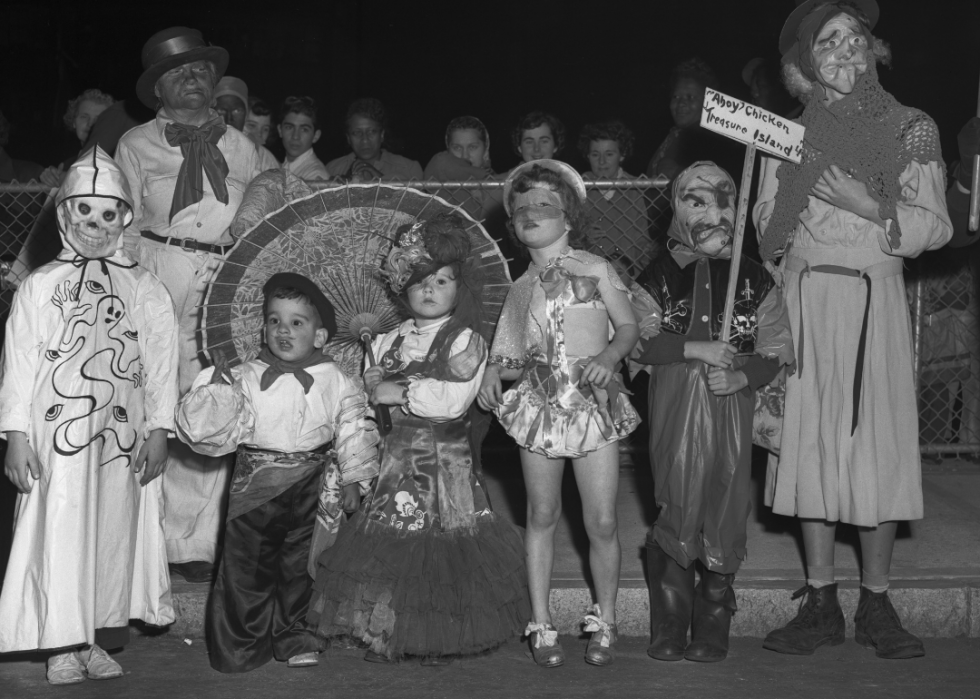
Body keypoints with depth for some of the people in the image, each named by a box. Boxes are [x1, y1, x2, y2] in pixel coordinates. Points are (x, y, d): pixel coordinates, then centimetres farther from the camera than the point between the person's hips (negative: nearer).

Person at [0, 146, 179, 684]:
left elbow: (161, 362, 5)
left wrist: (158, 430, -2)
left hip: (122, 437, 1)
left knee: (115, 530, 3)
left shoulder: (145, 291, 7)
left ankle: (100, 638, 15)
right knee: (59, 532, -2)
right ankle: (63, 645, 9)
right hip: (55, 435, -1)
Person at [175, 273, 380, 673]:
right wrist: (217, 391, -21)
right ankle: (241, 641, 19)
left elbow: (353, 430, 6)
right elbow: (220, 426, -5)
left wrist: (353, 479, 6)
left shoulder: (335, 381, -1)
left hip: (310, 489, 1)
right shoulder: (246, 378, -3)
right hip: (256, 485, 0)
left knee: (299, 564, 13)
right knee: (246, 564, 4)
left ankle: (293, 635, 29)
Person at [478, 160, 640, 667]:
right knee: (542, 517, 7)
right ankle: (541, 625, 19)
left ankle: (604, 623, 17)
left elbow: (628, 326, 2)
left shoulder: (595, 269, 2)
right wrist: (492, 370, -5)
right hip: (539, 407, 3)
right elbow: (511, 353, 15)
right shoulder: (521, 288, 11)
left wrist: (608, 356, -17)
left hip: (595, 404, -3)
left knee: (602, 523, -2)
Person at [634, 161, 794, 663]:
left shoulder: (754, 279, 6)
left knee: (724, 512, -1)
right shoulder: (658, 276, 4)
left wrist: (743, 373, -15)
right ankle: (668, 630, 10)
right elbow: (636, 340, -5)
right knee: (675, 508, -3)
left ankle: (712, 628, 13)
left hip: (732, 412, 1)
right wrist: (694, 348, -15)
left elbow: (778, 349, 4)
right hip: (674, 411, -1)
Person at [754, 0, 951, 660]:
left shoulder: (911, 128, 6)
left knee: (879, 440, -4)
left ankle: (876, 605, 8)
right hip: (806, 298, 2)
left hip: (876, 299, -1)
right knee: (811, 438, 1)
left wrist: (871, 209, -14)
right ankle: (821, 603, 10)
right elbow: (768, 222, 12)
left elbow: (936, 226, 0)